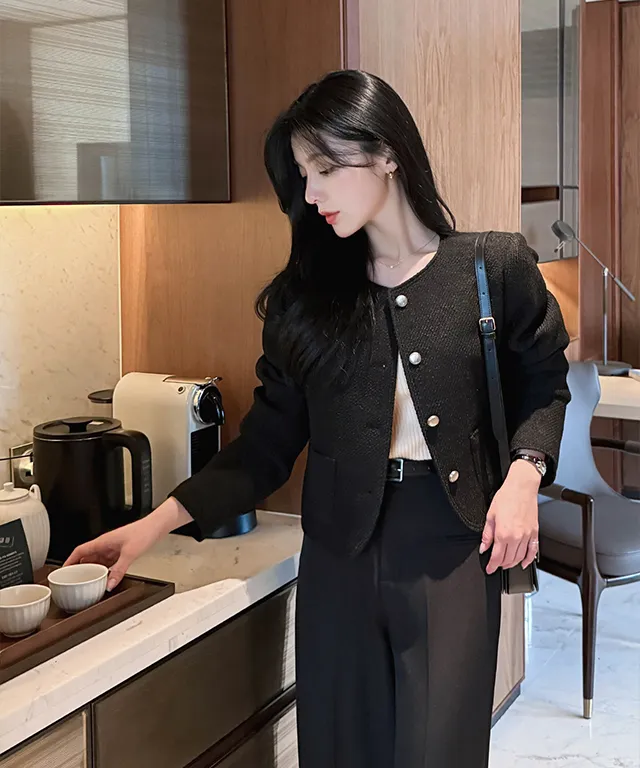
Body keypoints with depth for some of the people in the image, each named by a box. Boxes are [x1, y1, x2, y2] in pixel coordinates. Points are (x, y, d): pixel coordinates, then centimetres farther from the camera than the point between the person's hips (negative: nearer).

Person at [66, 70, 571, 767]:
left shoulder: (496, 267, -2)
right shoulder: (305, 295, 4)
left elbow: (542, 386, 10)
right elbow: (268, 442, 3)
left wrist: (524, 473, -8)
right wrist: (158, 522, -7)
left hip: (452, 550, -2)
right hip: (340, 553, 2)